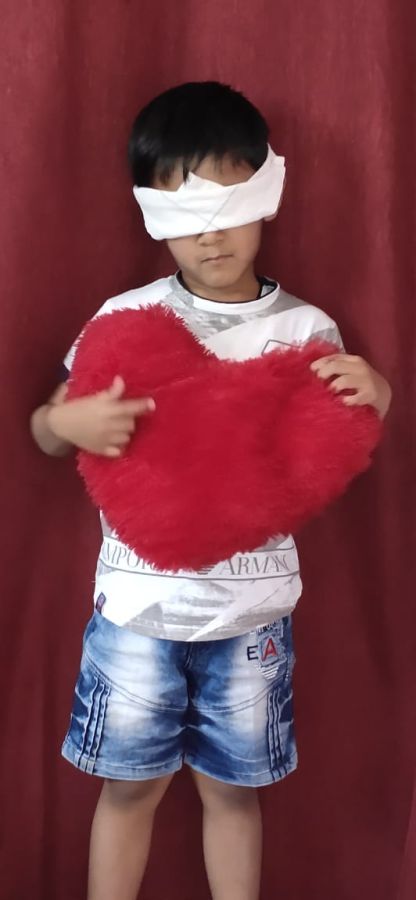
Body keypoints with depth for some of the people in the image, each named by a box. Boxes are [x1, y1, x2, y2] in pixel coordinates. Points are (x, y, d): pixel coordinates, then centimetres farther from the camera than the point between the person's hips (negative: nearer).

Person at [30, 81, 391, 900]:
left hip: (252, 608, 1)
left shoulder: (305, 328, -3)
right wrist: (66, 420, -21)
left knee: (233, 789, 16)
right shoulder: (124, 318, -5)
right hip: (138, 600, 0)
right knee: (131, 785, 14)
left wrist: (372, 397, -16)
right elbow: (45, 432, 2)